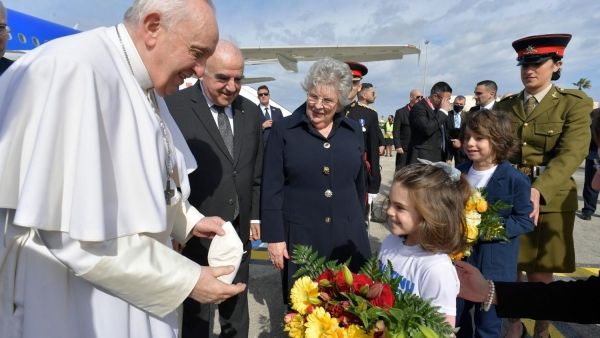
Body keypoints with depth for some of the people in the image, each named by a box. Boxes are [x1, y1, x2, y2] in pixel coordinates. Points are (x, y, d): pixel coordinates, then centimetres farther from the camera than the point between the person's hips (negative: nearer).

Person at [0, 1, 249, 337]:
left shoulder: (146, 86, 2)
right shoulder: (74, 69, -24)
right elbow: (75, 230, -28)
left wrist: (189, 220, 3)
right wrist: (187, 280, -21)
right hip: (80, 307, -8)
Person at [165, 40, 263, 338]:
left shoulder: (251, 112, 6)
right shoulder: (174, 106, -11)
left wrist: (255, 216, 12)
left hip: (239, 232, 5)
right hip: (196, 233, -4)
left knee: (237, 310, 20)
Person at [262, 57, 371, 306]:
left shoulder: (354, 131, 5)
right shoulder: (283, 131, -5)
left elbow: (359, 183, 13)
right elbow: (272, 188, -6)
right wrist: (274, 237, -8)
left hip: (348, 234, 3)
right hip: (300, 235, -2)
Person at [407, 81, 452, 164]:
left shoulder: (437, 110, 16)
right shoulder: (419, 108, -11)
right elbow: (427, 129, -29)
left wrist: (447, 158, 20)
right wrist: (443, 111, -18)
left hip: (439, 159, 9)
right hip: (423, 160, -9)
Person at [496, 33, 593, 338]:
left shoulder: (575, 104, -2)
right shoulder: (505, 106, 8)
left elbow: (571, 155, -15)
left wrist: (538, 191, -30)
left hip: (549, 201, -2)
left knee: (540, 275, 7)